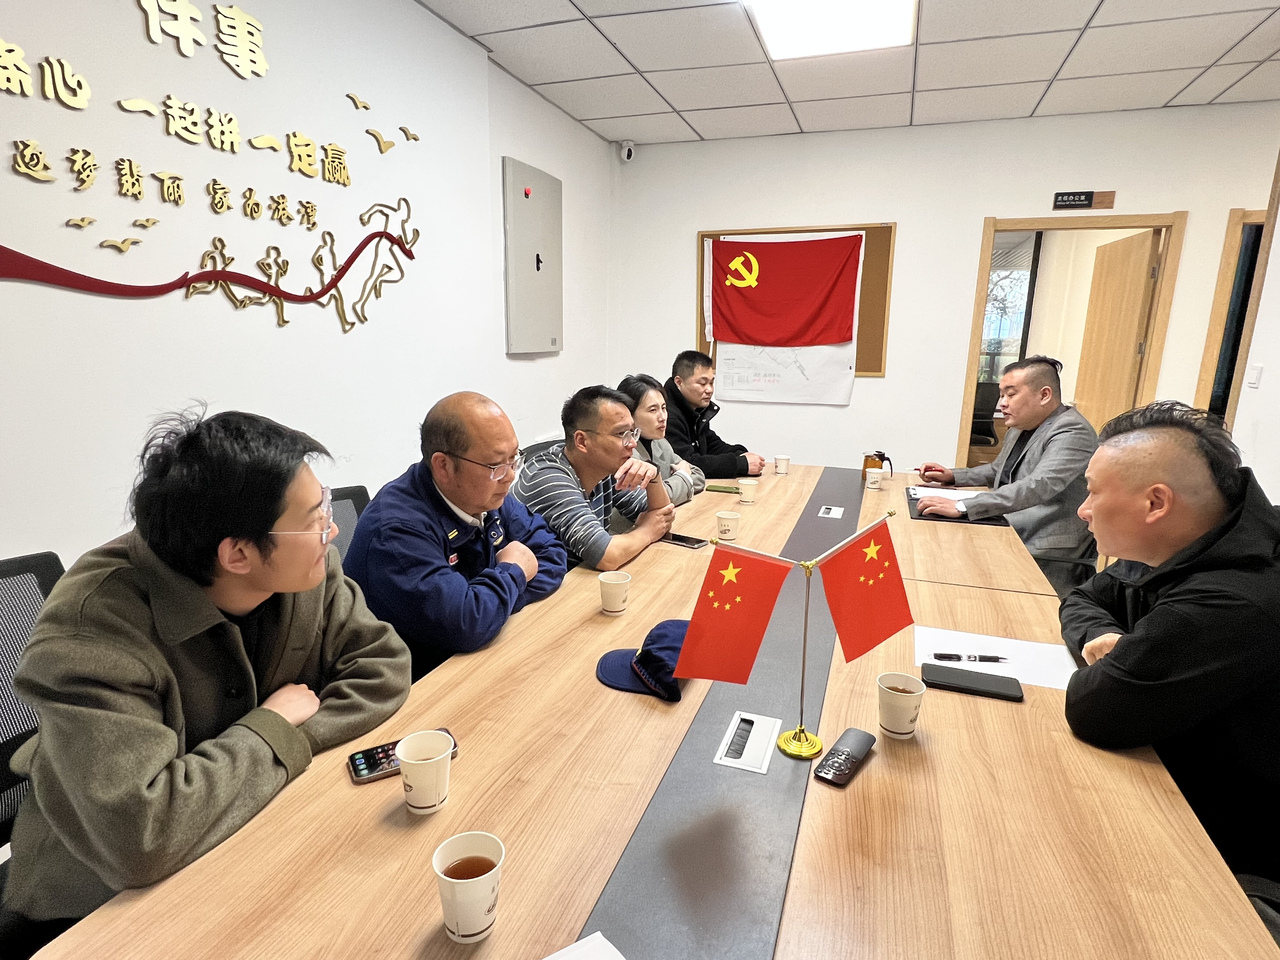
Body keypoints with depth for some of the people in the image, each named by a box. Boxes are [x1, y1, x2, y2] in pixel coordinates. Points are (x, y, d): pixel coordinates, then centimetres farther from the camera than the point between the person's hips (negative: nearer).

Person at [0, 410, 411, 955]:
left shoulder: (308, 566, -14)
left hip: (260, 839, 5)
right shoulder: (91, 629, -29)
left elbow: (382, 664, -7)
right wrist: (273, 728, -23)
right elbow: (137, 836, -36)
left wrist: (297, 737, -22)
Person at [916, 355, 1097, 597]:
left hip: (1049, 560, -8)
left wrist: (961, 507, -38)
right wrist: (952, 476, 9)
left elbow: (1038, 486, -31)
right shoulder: (1020, 427, 12)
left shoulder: (1072, 432, -16)